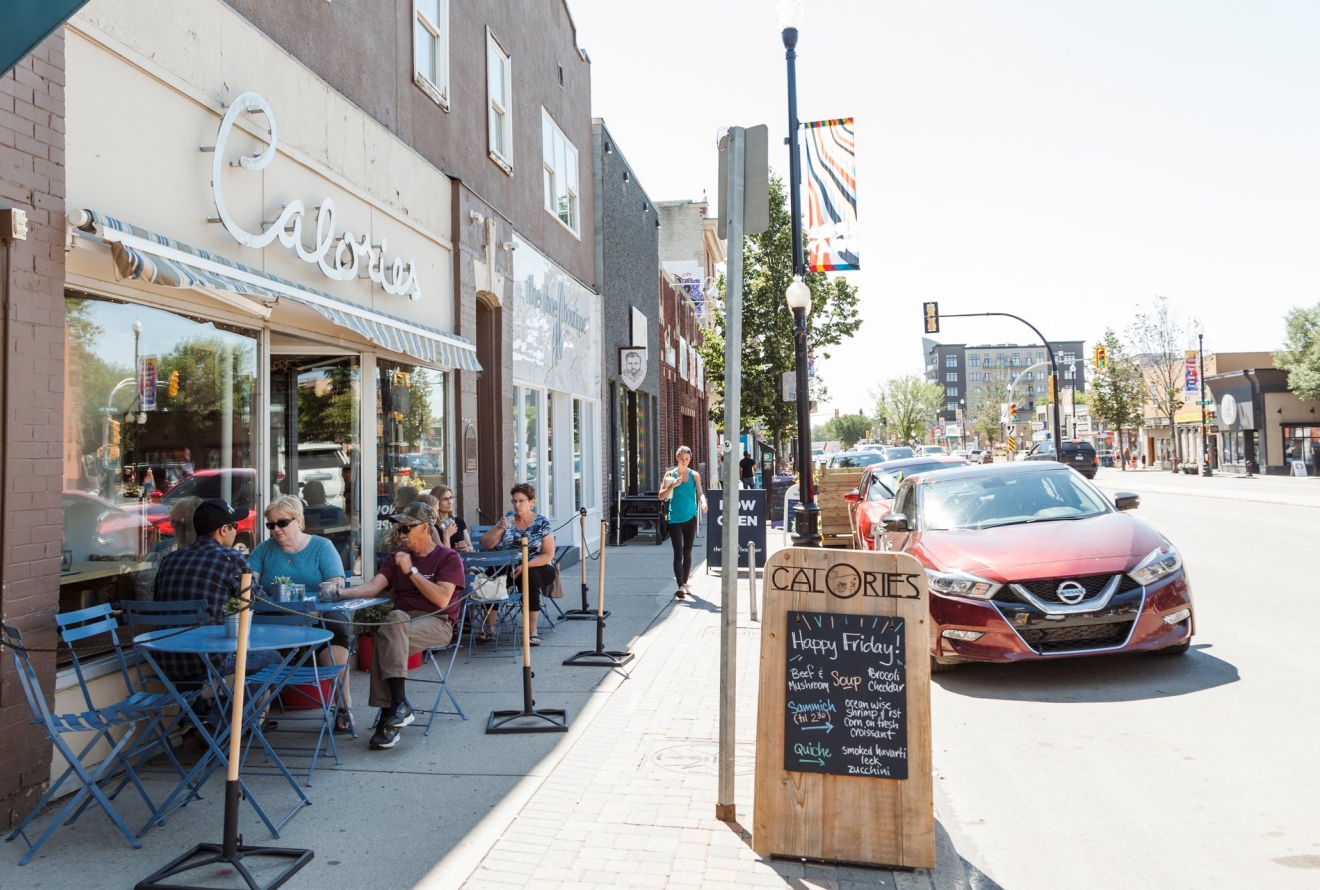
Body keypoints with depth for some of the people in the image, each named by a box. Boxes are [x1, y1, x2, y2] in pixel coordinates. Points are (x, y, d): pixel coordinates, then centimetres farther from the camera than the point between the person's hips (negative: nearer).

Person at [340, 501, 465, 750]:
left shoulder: (448, 558, 3)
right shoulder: (397, 557, 19)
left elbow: (442, 600, -11)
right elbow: (372, 587, 4)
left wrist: (412, 571, -11)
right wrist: (340, 593, -14)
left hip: (437, 624, -4)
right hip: (402, 621, 4)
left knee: (387, 635, -31)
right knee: (395, 617, -33)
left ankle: (398, 705, -27)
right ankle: (396, 707, -31)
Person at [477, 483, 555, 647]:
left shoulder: (542, 523, 0)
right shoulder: (508, 519, 8)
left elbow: (548, 555, -6)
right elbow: (486, 544, 4)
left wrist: (525, 566, -20)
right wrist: (499, 527, -13)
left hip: (537, 567, -3)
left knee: (529, 577, -38)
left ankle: (532, 630, -28)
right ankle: (489, 628, -16)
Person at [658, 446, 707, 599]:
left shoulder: (694, 475, 4)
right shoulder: (670, 474, 2)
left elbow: (700, 492, -6)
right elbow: (661, 496, -1)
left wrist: (703, 502, -27)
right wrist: (673, 485, -16)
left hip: (690, 518, 2)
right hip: (675, 519, -2)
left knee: (687, 552, 11)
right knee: (678, 553, -10)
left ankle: (684, 583, 24)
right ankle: (680, 587, -17)